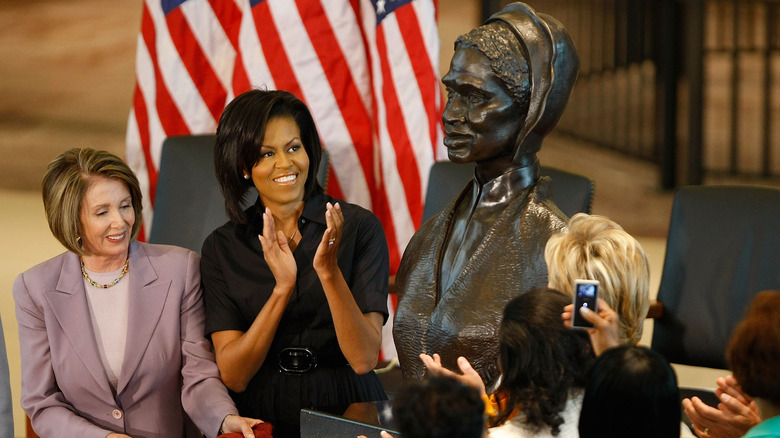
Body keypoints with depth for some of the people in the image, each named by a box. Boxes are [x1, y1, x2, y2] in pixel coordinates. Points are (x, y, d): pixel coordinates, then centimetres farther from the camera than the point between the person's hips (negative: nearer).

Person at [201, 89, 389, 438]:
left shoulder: (359, 227, 0)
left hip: (347, 410, -1)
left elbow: (364, 359, -6)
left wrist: (329, 272, -18)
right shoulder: (222, 248, 6)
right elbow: (232, 376, -3)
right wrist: (283, 288, -13)